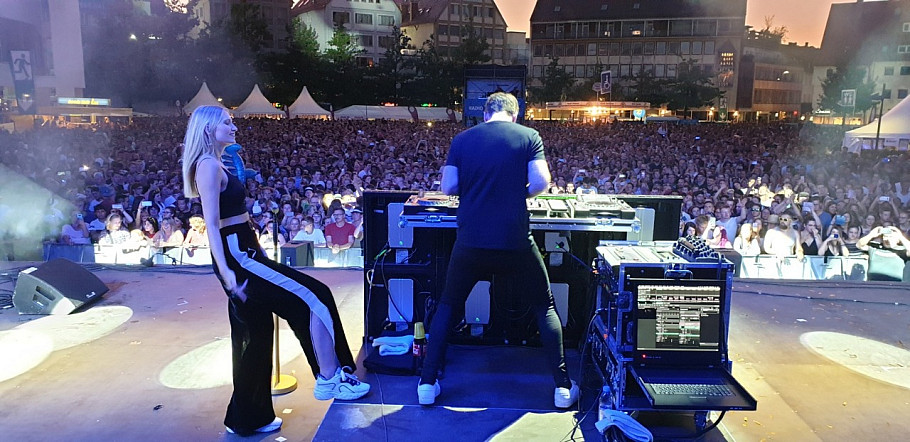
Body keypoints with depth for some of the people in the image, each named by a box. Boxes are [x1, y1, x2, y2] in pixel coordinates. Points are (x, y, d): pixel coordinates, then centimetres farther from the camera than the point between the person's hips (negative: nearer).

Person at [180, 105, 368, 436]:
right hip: (238, 256, -11)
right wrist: (225, 272, -25)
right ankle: (329, 378, -2)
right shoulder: (209, 165, -12)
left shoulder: (214, 164, 18)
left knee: (254, 335, 14)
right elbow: (211, 223, -21)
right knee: (315, 297, -9)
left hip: (243, 253, 11)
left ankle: (248, 418, 25)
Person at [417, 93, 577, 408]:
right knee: (544, 306, 18)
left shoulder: (461, 140, 6)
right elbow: (540, 183, -8)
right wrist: (519, 193, 13)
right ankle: (562, 387, 18)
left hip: (470, 241, 1)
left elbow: (448, 187, 2)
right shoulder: (529, 136, 2)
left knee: (447, 305, 20)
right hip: (515, 241, -1)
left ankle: (427, 383, 18)